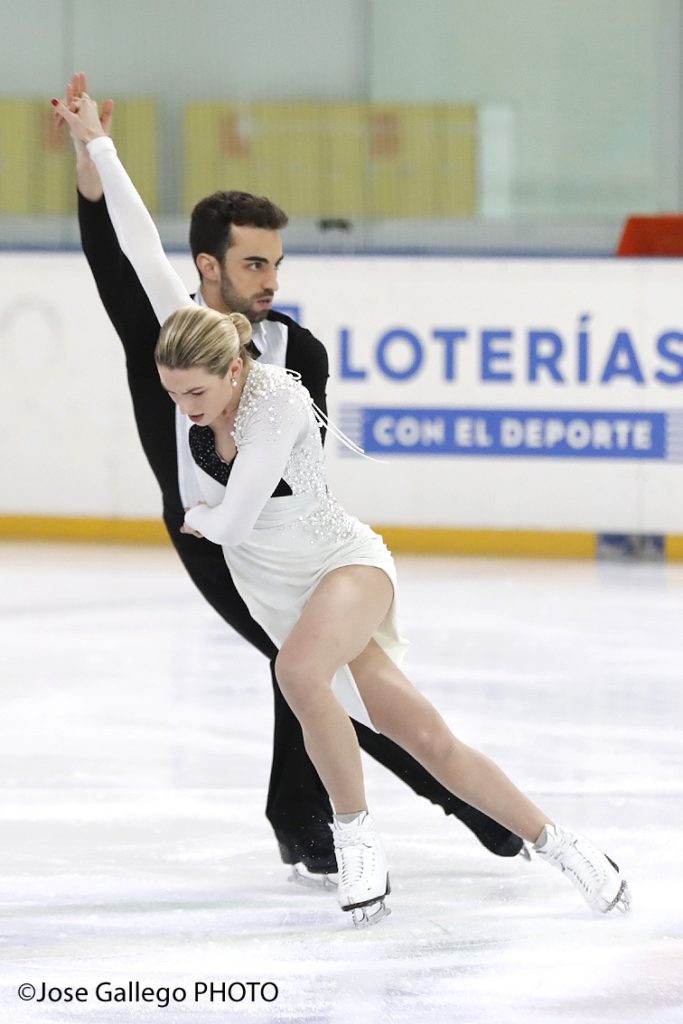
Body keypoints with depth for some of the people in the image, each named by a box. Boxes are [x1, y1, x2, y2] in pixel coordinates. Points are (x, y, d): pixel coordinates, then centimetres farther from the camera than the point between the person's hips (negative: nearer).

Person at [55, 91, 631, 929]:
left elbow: (233, 522, -29)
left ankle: (357, 840, -23)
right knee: (426, 739, 1)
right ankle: (561, 848, 11)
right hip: (279, 597, 6)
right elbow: (142, 251, -9)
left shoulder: (281, 403, -28)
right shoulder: (188, 347, -10)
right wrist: (96, 145, -10)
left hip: (347, 566, -6)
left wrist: (203, 516, -6)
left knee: (298, 669, -37)